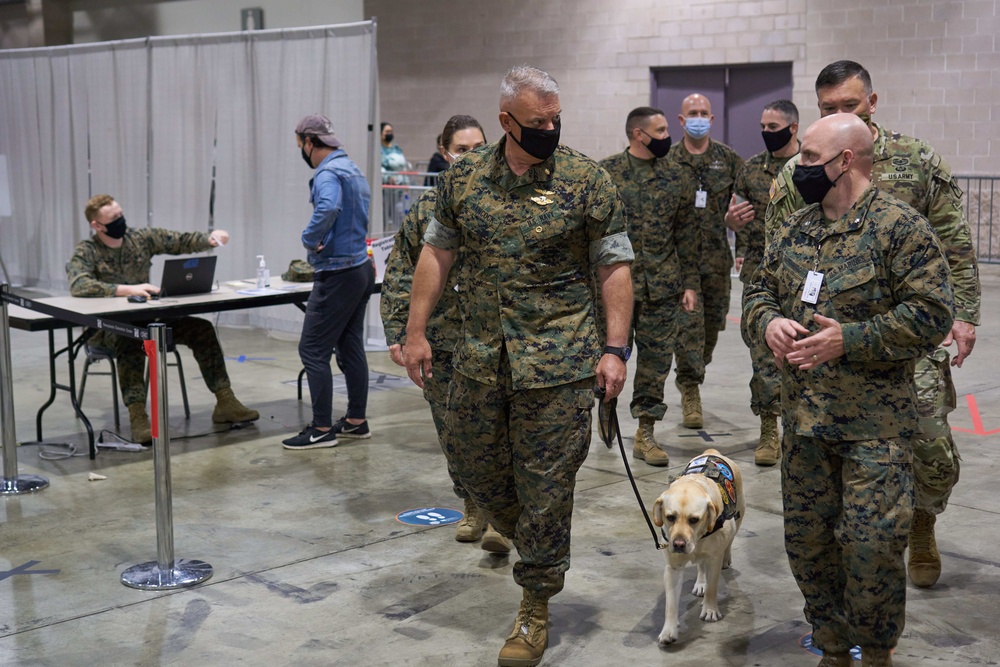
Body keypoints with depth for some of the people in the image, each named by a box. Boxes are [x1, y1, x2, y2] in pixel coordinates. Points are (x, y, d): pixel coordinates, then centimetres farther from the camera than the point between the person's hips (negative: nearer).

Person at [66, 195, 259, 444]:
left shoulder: (142, 238, 4)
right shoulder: (85, 252, -9)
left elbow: (181, 241, 4)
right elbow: (79, 285, -28)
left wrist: (209, 239, -18)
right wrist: (127, 289, -37)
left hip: (147, 319, 5)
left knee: (201, 329, -11)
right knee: (132, 341, -39)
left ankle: (225, 403, -6)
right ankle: (138, 418, -40)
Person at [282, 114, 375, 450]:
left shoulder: (328, 174, -16)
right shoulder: (353, 169, 16)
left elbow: (328, 208, -37)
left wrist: (310, 239, -23)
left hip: (338, 275, -10)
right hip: (361, 267, 10)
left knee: (313, 350, -5)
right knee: (350, 347, 15)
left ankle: (322, 429, -2)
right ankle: (356, 421, 22)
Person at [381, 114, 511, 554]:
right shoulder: (426, 209, 4)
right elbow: (399, 274, 6)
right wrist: (397, 331, -2)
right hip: (443, 336, 2)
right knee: (452, 427, 9)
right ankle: (472, 507, 26)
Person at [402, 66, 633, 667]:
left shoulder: (587, 181, -5)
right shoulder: (464, 178, 4)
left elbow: (615, 268, -4)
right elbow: (437, 254, 11)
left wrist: (615, 349, -12)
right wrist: (416, 331, 7)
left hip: (557, 363, -4)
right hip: (481, 358, 4)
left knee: (546, 483, 1)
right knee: (474, 462, 14)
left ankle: (536, 606, 18)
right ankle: (530, 537, 44)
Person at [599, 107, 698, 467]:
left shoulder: (676, 177, 8)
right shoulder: (605, 173, -2)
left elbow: (686, 234, 10)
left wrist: (690, 283, 6)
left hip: (662, 287, 3)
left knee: (657, 359, 4)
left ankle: (645, 433, 13)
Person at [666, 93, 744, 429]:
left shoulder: (728, 159, 6)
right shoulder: (667, 161, 1)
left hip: (717, 256, 3)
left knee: (712, 323, 11)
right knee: (688, 323, -9)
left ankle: (689, 378, 31)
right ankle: (690, 393, -4)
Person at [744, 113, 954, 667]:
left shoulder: (901, 227, -9)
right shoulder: (794, 230, 11)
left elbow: (931, 314, -15)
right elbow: (759, 289, 19)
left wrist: (848, 339, -21)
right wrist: (768, 321, -5)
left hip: (873, 426, -6)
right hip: (803, 419, 7)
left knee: (870, 547, -7)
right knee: (806, 542, 12)